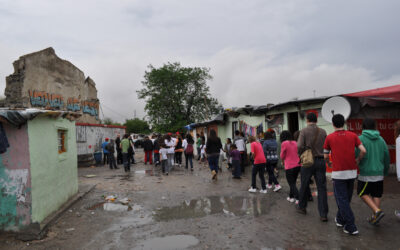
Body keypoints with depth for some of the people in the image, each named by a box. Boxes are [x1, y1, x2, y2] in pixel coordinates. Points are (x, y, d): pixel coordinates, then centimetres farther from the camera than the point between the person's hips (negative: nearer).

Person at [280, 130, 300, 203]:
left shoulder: (284, 143, -11)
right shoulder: (295, 142, 5)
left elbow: (282, 156, -2)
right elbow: (298, 153, 14)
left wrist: (283, 161, 18)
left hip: (289, 167, -6)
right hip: (297, 165, 6)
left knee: (292, 184, 3)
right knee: (293, 182, 20)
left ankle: (298, 199, -6)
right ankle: (291, 197, 29)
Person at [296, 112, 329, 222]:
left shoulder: (304, 131, -7)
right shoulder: (323, 131, 3)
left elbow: (299, 146, -15)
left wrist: (301, 155, 3)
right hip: (321, 161, 2)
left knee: (304, 185, 14)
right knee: (321, 187, 4)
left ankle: (301, 207, 30)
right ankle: (323, 214, 4)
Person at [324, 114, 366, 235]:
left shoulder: (329, 137, -5)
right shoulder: (353, 135, 3)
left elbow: (325, 156, 1)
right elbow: (363, 151, -5)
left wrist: (329, 164, 21)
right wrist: (358, 160, 13)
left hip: (338, 173, -4)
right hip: (352, 172, 4)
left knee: (342, 200, 2)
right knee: (347, 198, 19)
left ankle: (351, 227, 0)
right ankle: (340, 219, 33)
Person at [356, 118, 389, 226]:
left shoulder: (360, 139, -11)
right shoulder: (381, 139, 6)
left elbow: (356, 156, -15)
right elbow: (387, 157, 12)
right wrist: (385, 171, 24)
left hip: (366, 173, -5)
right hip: (379, 173, 5)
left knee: (363, 193, 9)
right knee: (376, 195, 14)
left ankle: (377, 211, -6)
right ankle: (375, 217, 19)